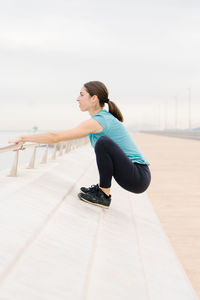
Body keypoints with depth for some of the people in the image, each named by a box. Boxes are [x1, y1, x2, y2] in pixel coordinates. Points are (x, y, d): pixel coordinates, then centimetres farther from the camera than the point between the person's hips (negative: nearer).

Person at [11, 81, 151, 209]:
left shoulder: (97, 121, -14)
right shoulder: (106, 117, 14)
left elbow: (55, 137, -13)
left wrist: (24, 138, -1)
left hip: (139, 178, -9)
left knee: (103, 141, -26)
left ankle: (104, 196, -13)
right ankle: (100, 187, 18)